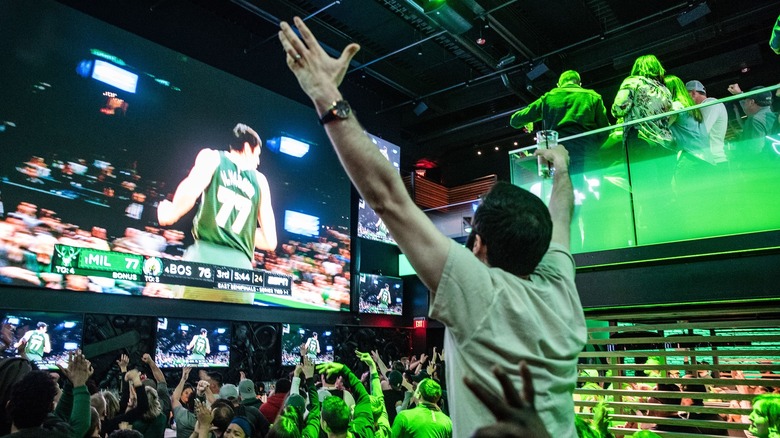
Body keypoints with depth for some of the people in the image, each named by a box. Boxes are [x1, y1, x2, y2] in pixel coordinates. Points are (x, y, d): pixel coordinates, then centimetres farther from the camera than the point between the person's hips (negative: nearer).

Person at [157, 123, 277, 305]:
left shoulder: (211, 156, 12)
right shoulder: (259, 179, 19)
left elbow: (188, 194, -10)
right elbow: (270, 241, 15)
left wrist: (170, 214, 10)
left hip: (204, 259, -2)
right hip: (241, 269, 3)